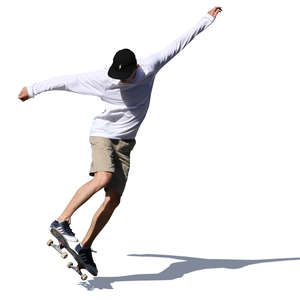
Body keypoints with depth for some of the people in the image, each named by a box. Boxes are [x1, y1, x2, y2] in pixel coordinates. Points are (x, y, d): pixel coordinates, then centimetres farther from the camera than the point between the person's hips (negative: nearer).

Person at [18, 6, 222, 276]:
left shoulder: (149, 68, -9)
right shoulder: (102, 79, -16)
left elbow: (178, 44, -2)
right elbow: (65, 81, -5)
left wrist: (208, 19, 7)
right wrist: (32, 90, 4)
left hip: (125, 142, 4)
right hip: (103, 134, -4)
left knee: (114, 199, -5)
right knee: (104, 177, -31)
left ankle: (85, 247, 3)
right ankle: (62, 221, -25)